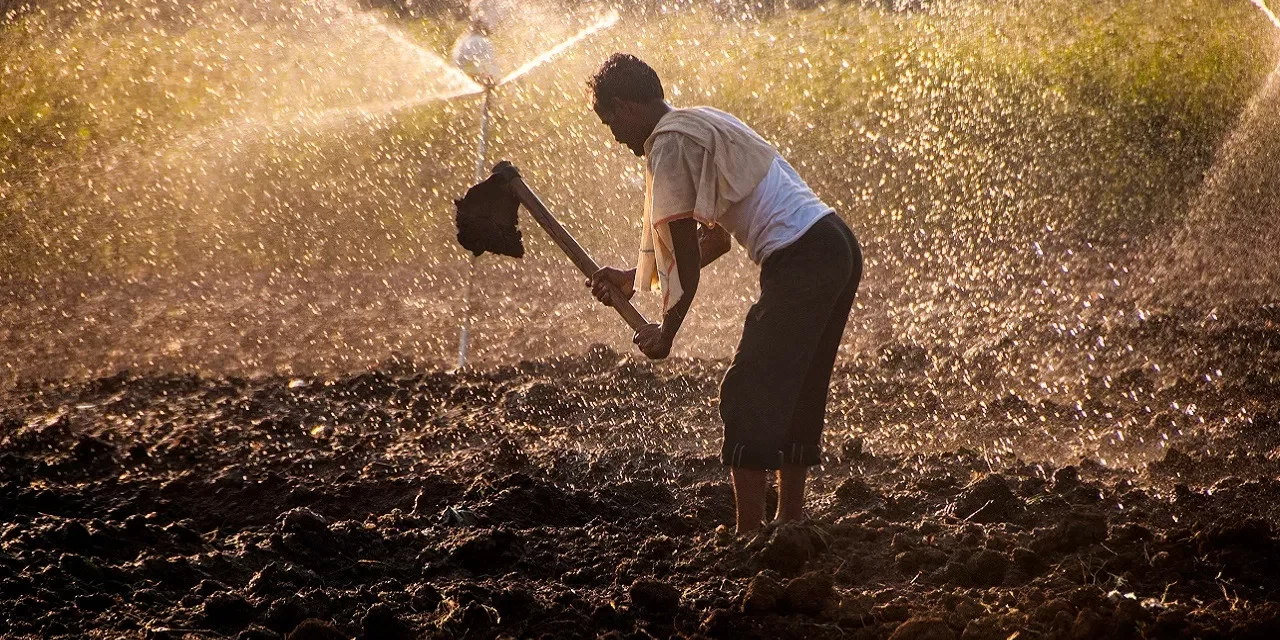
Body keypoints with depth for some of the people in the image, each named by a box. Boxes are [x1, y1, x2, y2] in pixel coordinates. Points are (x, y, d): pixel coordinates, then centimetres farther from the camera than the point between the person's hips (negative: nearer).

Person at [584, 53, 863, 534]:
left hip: (799, 259, -10)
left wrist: (666, 331, 3)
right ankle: (790, 524, 21)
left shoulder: (669, 143, -6)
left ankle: (748, 535, -10)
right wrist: (635, 278, 31)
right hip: (839, 246, 10)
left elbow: (686, 253, -7)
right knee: (795, 394, 17)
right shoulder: (701, 124, 24)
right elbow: (716, 237, 30)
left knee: (749, 397, -8)